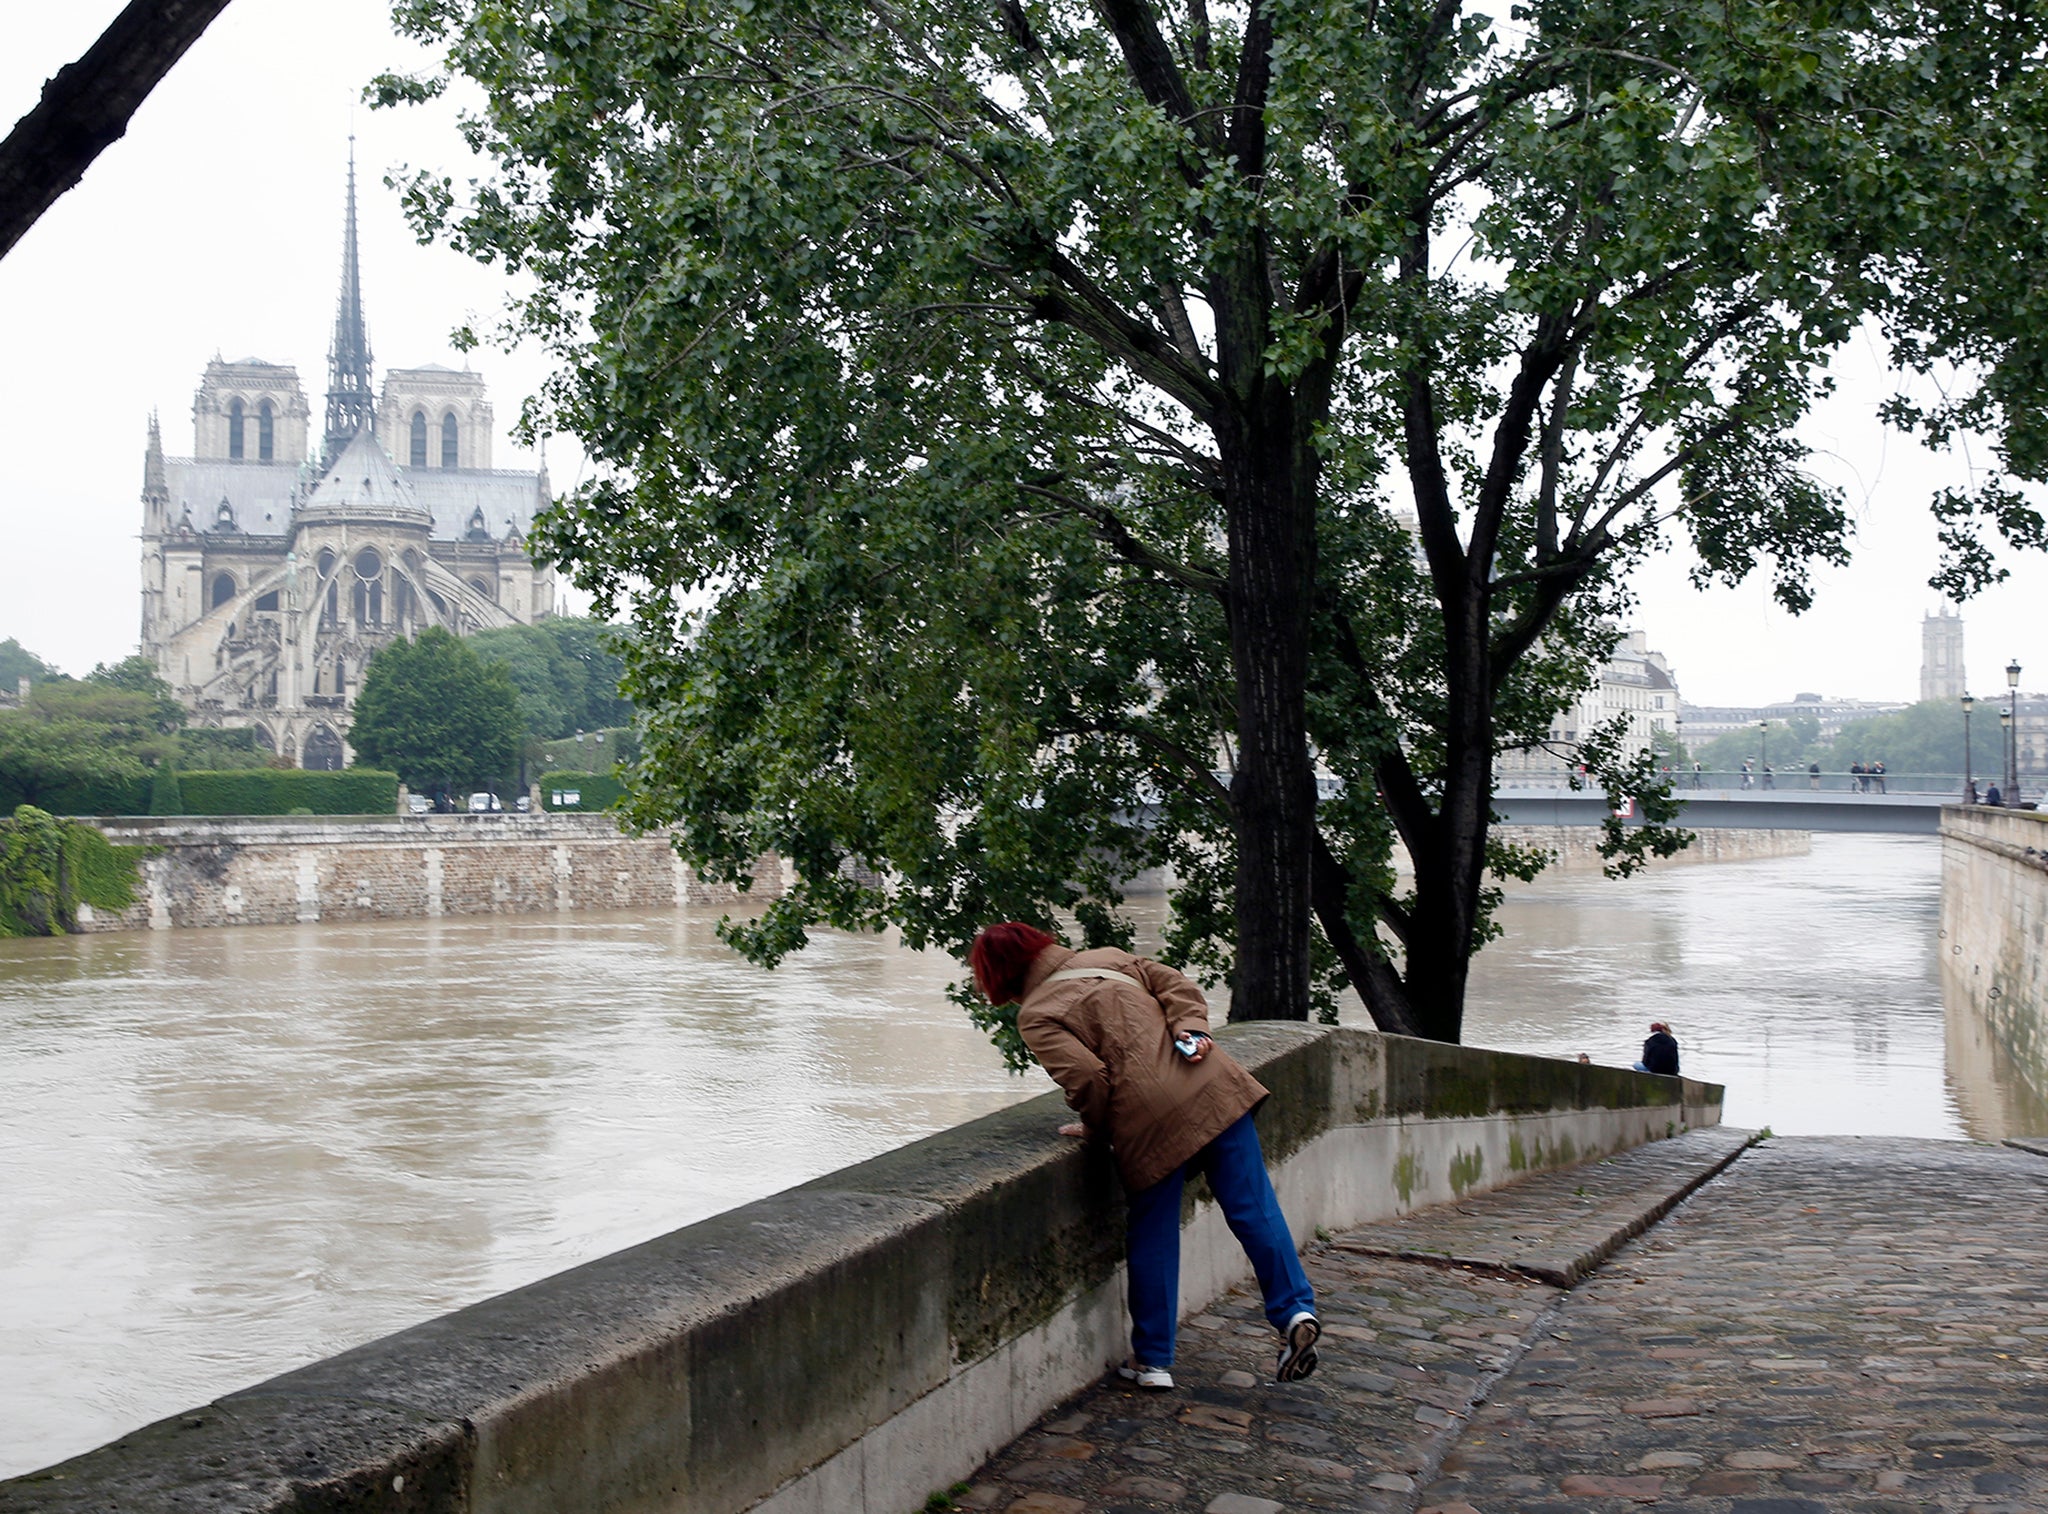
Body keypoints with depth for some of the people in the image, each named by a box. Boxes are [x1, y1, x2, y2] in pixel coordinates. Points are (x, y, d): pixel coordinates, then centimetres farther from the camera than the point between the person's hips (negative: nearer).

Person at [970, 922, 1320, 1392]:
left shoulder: (1035, 1018, 4)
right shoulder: (1108, 958, 23)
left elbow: (1086, 1077, -9)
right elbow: (1178, 986, 13)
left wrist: (1094, 1130, 7)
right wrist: (1191, 1031, 0)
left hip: (1149, 1118, -4)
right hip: (1212, 1088, 5)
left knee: (1152, 1239, 9)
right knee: (1253, 1208, 9)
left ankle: (1153, 1360, 19)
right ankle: (1297, 1310, 1)